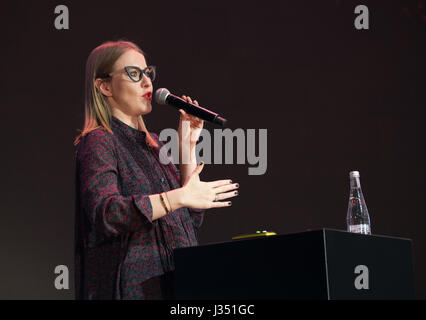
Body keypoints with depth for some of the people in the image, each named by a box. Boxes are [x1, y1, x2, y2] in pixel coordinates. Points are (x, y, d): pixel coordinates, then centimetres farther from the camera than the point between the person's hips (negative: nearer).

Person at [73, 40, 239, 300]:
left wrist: (188, 146, 7)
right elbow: (105, 212, -24)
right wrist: (179, 197, -30)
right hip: (133, 286, -7)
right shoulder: (97, 142, -6)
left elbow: (191, 220, 13)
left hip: (172, 284, 7)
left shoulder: (152, 142, 17)